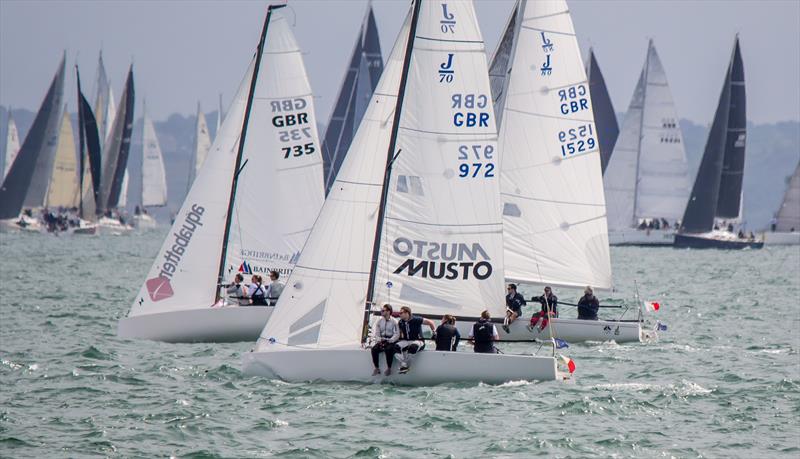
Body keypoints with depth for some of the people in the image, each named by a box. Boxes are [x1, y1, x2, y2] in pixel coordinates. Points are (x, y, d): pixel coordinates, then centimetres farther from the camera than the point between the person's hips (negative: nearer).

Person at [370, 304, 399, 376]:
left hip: (391, 341, -4)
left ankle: (389, 368, -18)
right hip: (381, 341, 4)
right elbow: (376, 333, 8)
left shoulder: (394, 321, -4)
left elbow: (397, 335, -8)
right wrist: (379, 340, -11)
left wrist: (389, 341, -19)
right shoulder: (379, 321, 9)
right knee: (374, 349, -25)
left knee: (389, 349, -35)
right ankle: (376, 368, -13)